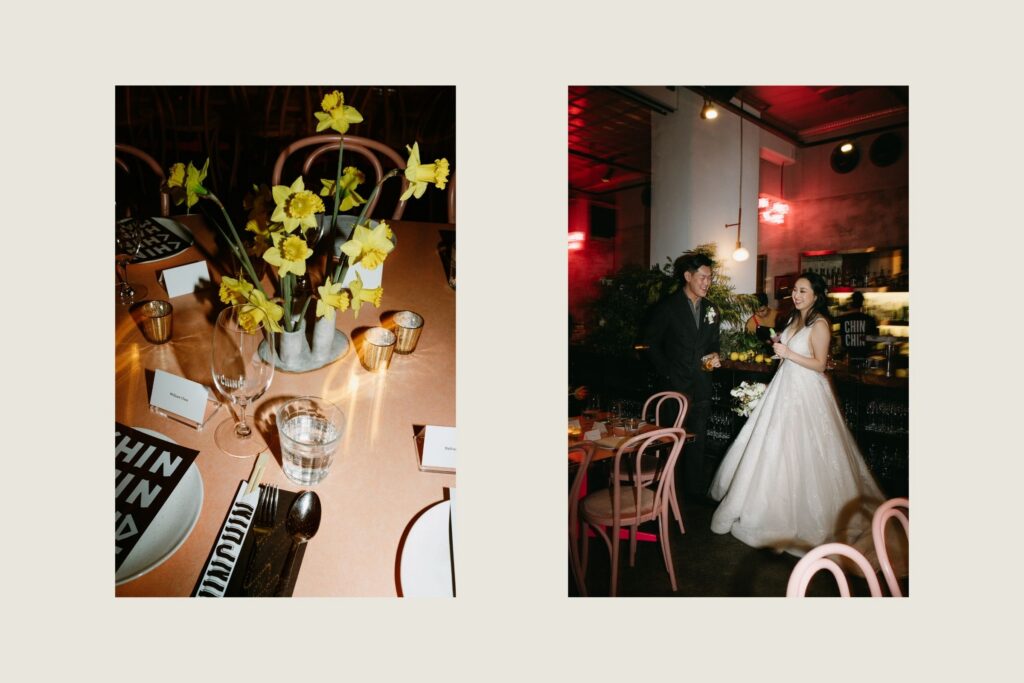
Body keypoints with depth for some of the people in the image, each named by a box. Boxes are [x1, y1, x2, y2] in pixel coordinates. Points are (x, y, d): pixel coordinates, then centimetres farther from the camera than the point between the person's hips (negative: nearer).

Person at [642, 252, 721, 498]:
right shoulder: (667, 306, -7)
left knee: (698, 440, 11)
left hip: (701, 385, 4)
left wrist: (714, 355, -3)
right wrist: (666, 373, -10)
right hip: (675, 385, -4)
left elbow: (713, 341, 19)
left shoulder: (711, 309, 8)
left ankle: (696, 488, 24)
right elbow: (651, 343, -5)